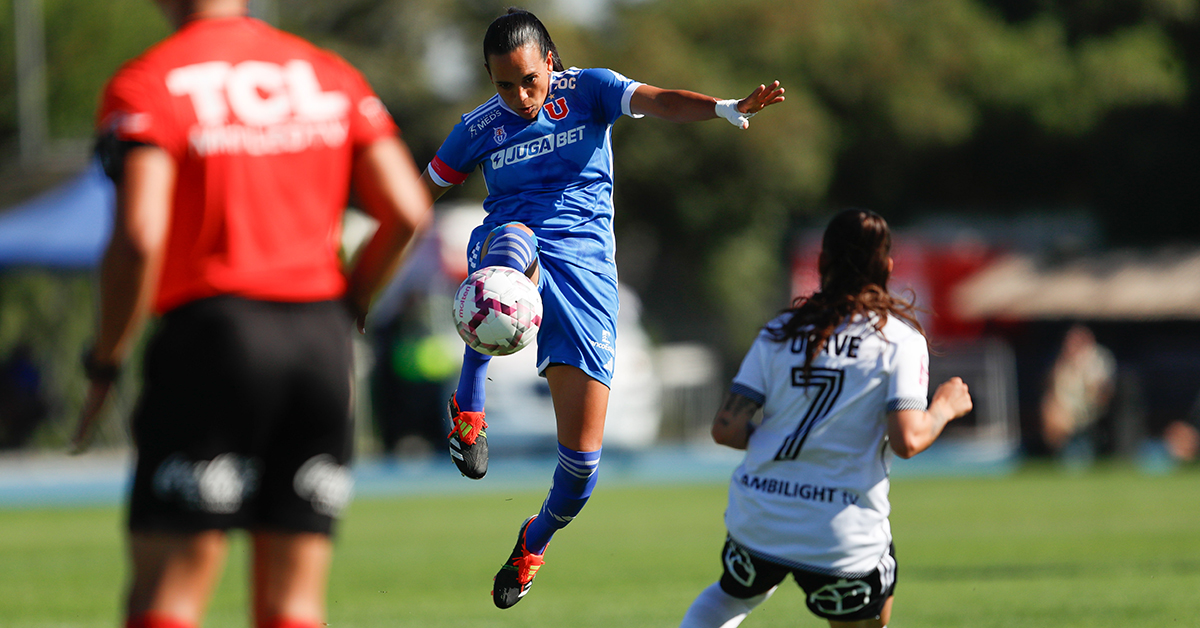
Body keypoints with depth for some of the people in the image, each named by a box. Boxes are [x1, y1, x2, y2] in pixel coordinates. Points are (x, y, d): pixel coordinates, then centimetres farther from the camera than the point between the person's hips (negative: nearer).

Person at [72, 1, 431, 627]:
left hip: (211, 339, -5)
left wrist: (104, 364, -5)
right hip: (321, 338, 5)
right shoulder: (330, 76, 11)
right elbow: (406, 211, 7)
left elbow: (139, 239, -15)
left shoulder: (147, 86, -4)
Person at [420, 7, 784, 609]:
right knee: (512, 242, -43)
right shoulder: (480, 127, 9)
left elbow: (657, 101, -14)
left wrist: (728, 108, -33)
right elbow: (421, 194, 20)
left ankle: (534, 543, 29)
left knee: (582, 456, -5)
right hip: (514, 245, 0)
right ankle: (468, 407, -33)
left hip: (584, 269, 0)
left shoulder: (587, 90, 3)